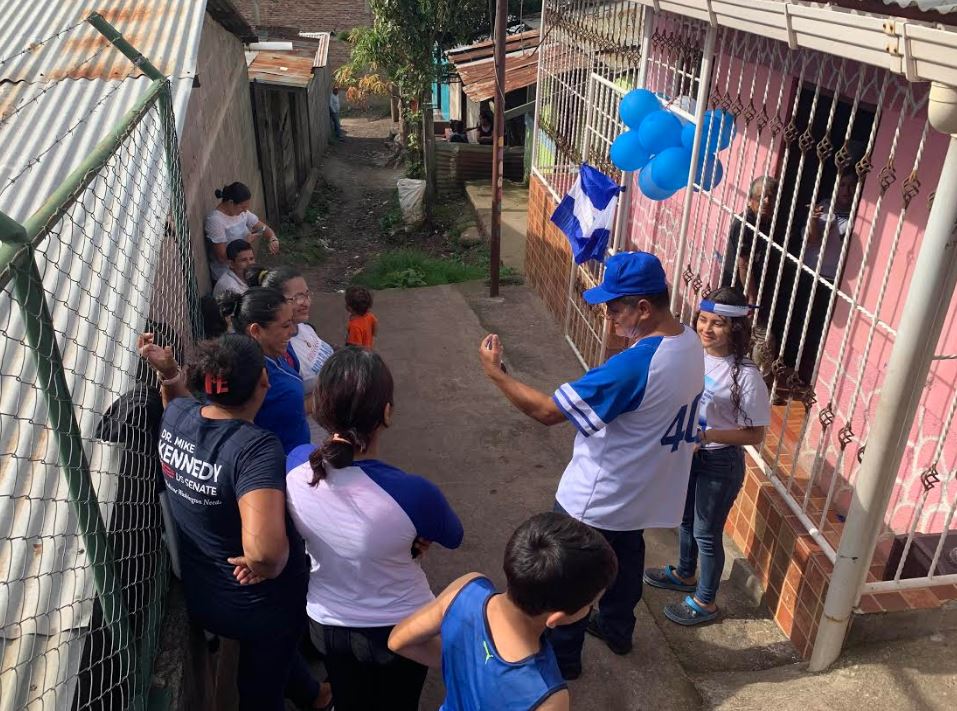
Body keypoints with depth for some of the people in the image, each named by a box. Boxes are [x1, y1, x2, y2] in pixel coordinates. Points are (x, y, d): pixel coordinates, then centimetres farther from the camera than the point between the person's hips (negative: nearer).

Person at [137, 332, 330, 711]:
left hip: (202, 592, 7)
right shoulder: (256, 447, -37)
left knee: (275, 649, 36)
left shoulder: (175, 417, -13)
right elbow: (264, 548, -49)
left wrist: (168, 371, -3)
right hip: (260, 601, -7)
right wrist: (266, 567, -28)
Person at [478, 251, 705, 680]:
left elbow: (547, 411, -31)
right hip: (641, 492, 9)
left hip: (597, 501, -8)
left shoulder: (633, 366, -36)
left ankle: (561, 657, 33)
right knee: (625, 559, 30)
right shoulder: (689, 342, -7)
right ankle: (616, 629, 52)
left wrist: (495, 373, -22)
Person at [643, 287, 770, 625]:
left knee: (707, 532, 11)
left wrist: (706, 434, -27)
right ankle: (684, 575, 51)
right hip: (688, 453, 6)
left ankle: (705, 602, 33)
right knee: (685, 518, 26)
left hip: (720, 463, -6)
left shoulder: (745, 375, -25)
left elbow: (755, 434, -18)